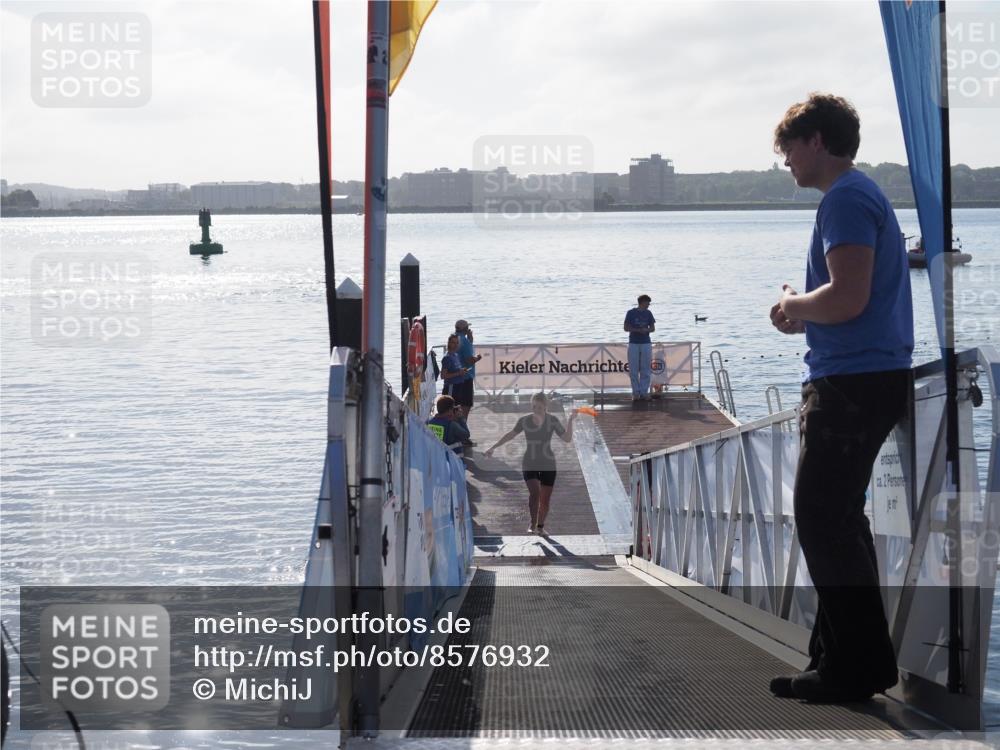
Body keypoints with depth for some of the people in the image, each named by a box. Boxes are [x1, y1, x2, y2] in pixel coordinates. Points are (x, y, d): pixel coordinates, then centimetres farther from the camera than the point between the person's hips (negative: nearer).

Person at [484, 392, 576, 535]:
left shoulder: (552, 420, -7)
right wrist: (493, 447, 13)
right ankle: (532, 524, -10)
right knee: (534, 492, -22)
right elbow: (511, 435, 9)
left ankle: (540, 527, 23)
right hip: (529, 465, -1)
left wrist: (570, 421, -20)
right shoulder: (525, 420, -6)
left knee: (545, 499, 5)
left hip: (548, 465, 1)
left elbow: (567, 438, -7)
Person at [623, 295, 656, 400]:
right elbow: (626, 328, -1)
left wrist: (646, 330, -11)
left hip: (646, 343, 3)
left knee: (645, 370, 2)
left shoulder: (648, 313, 9)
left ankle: (644, 393, 7)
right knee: (633, 370, -1)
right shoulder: (631, 313, 0)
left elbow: (653, 328, 10)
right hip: (633, 343, -3)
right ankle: (636, 393, 6)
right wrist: (637, 330, -15)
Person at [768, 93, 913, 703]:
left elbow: (848, 297, -25)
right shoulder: (864, 195, 20)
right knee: (836, 518, 15)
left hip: (854, 381, -11)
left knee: (823, 520, -7)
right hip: (875, 377, 11)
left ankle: (854, 668, -2)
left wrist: (794, 304, -7)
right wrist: (805, 319, 12)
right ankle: (852, 657, 21)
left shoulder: (845, 199, -14)